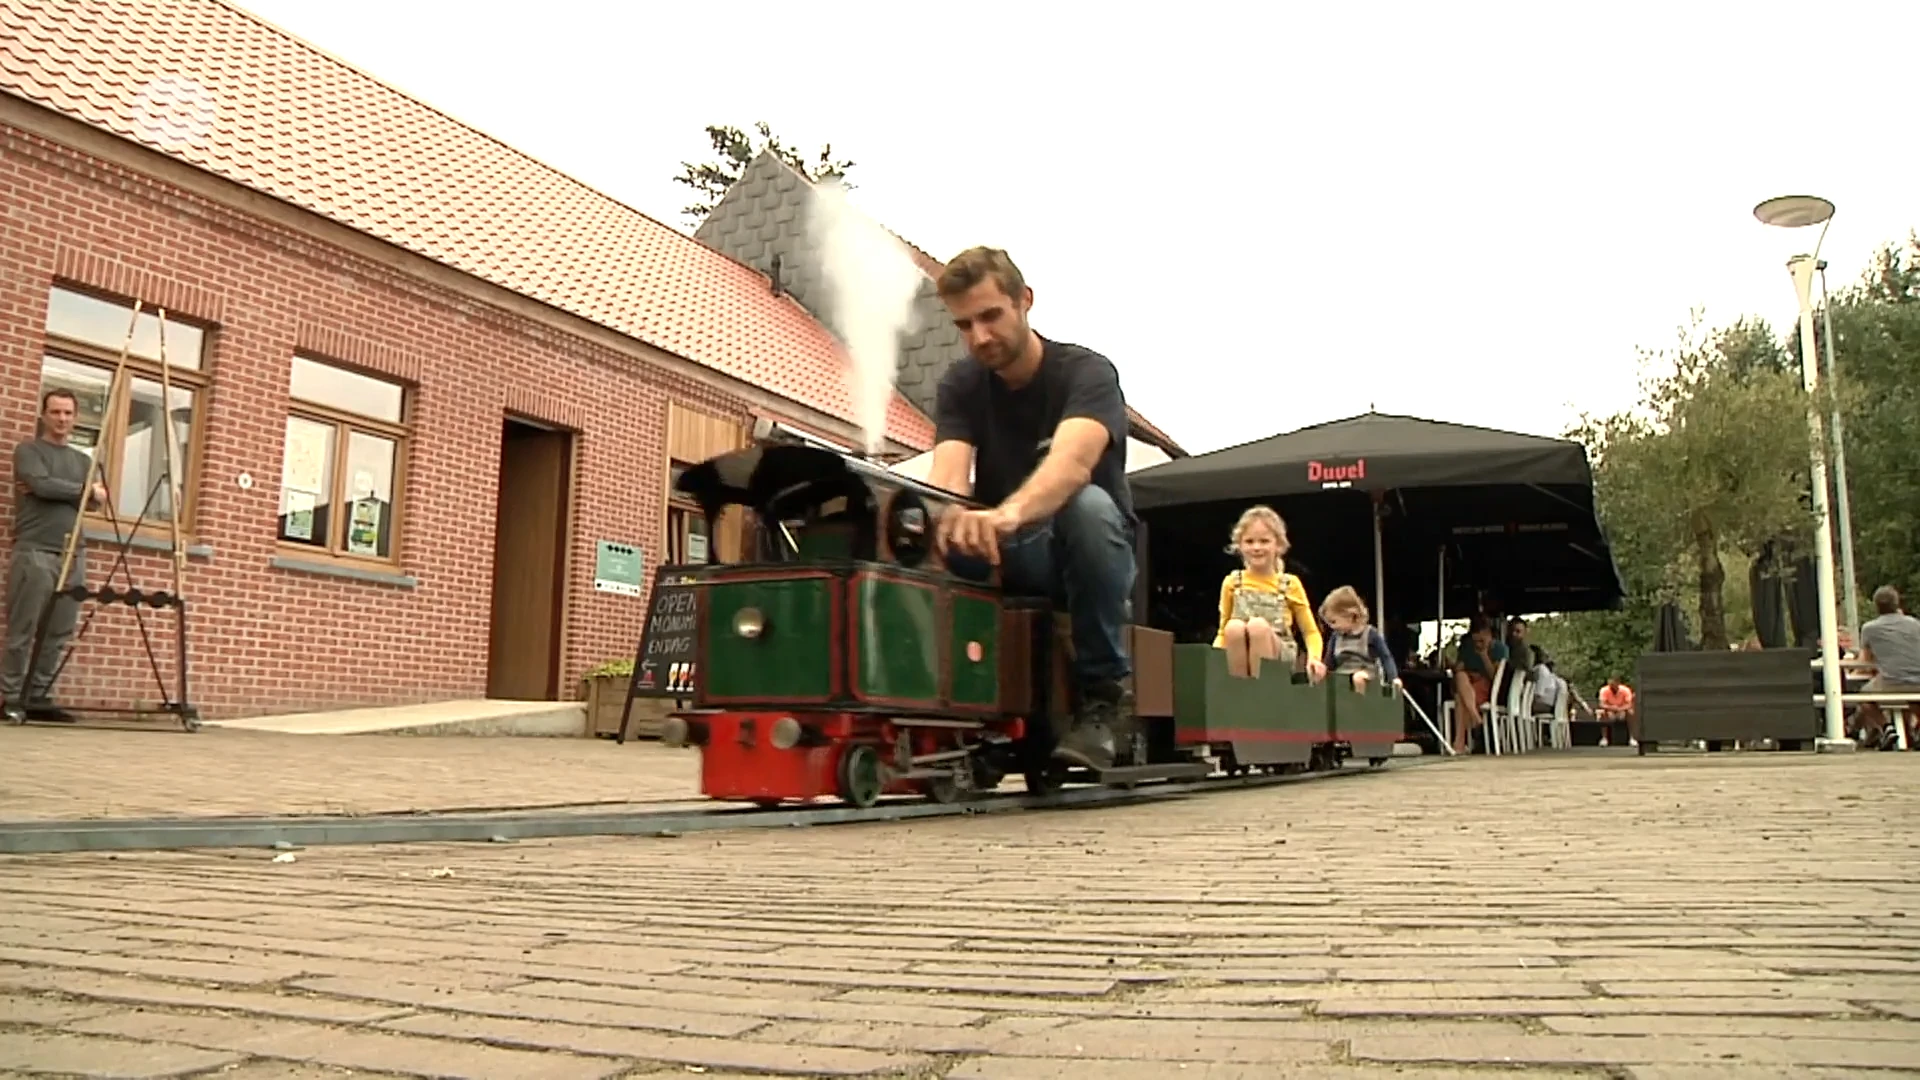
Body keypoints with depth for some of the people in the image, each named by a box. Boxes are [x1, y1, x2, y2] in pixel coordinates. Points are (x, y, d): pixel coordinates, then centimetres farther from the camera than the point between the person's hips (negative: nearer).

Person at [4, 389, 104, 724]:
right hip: (34, 552, -5)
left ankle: (38, 696, 8)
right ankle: (10, 697, 0)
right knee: (22, 631, -6)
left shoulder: (83, 460, 20)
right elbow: (42, 485, -12)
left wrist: (60, 490, -9)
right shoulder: (28, 450, 5)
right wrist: (85, 489, -1)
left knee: (58, 634, 2)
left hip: (74, 555, 5)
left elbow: (93, 500, 5)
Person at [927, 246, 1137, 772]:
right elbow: (948, 477, -19)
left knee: (1088, 504, -36)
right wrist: (949, 516, -45)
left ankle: (1099, 696, -23)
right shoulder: (960, 386, -1)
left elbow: (1072, 462, -36)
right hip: (1001, 559, 3)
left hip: (1087, 558, -3)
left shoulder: (1086, 372, -14)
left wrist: (1008, 515, -58)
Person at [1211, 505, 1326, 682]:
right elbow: (1223, 632, 16)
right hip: (1239, 659, 1)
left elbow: (1311, 632, 11)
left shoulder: (1290, 584, 7)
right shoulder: (1232, 582, 10)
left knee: (1258, 625, -34)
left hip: (1279, 659, -1)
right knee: (1234, 626, -33)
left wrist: (1314, 658, -11)